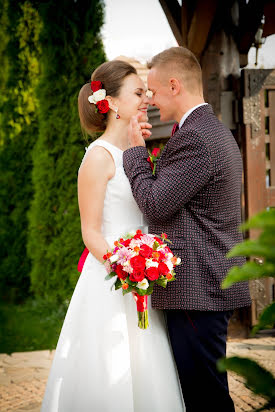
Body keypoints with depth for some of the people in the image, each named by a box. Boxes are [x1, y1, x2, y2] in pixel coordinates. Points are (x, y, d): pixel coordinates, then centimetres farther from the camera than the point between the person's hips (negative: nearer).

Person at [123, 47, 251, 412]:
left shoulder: (194, 138, -17)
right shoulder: (218, 131, 18)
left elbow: (155, 204, -18)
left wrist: (136, 149, -7)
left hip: (198, 289, -11)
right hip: (215, 284, 11)